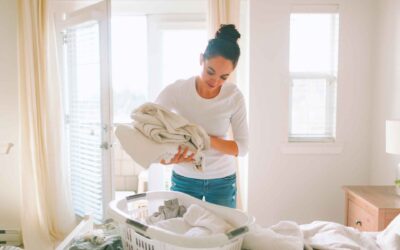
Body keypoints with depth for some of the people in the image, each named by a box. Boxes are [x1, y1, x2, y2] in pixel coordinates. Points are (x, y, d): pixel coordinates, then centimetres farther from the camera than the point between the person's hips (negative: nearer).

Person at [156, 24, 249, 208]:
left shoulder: (234, 97, -13)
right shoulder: (177, 90, -15)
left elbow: (242, 147, -9)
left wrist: (208, 140, -26)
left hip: (222, 181, 1)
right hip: (184, 179, 0)